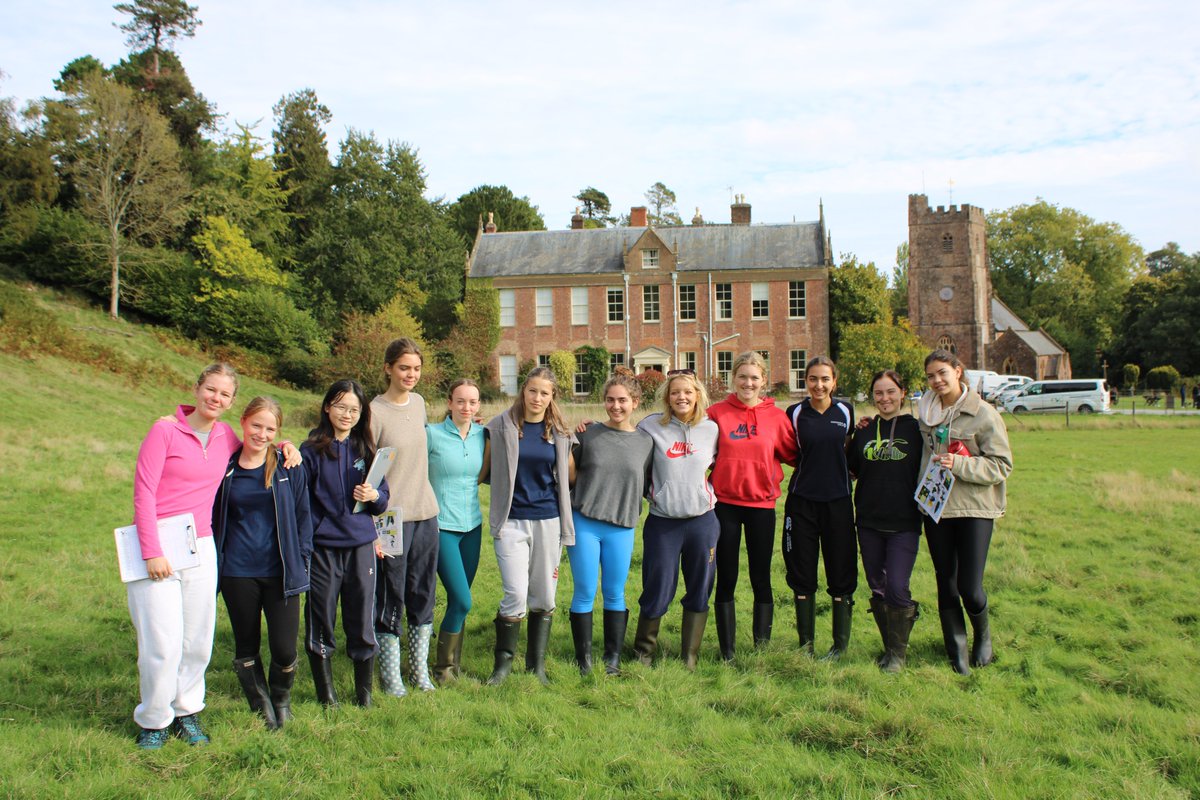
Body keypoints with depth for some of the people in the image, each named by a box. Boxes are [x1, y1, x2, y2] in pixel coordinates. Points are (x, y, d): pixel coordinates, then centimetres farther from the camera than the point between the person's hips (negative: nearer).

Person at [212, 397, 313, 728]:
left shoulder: (289, 467, -1)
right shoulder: (225, 467, 2)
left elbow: (302, 515, 5)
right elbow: (214, 518, 11)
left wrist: (301, 560, 0)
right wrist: (214, 562, 7)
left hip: (280, 573, -1)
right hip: (237, 573, 1)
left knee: (284, 648, -1)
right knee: (246, 647, 12)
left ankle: (282, 700, 28)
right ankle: (262, 707, 32)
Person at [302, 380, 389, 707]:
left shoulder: (366, 450, 8)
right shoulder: (312, 451, -2)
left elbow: (383, 499, 11)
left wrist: (374, 496, -11)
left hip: (361, 547, 2)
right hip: (323, 548, -2)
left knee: (362, 622, 6)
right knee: (321, 621, 7)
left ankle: (364, 692, 21)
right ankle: (326, 692, 23)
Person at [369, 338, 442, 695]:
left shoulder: (419, 403, 8)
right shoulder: (375, 412, -11)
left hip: (426, 514, 6)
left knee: (423, 597, 13)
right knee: (390, 600, 4)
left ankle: (420, 670, 26)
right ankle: (390, 676, 18)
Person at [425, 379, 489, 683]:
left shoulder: (482, 435, 5)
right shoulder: (432, 434, -10)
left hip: (472, 525, 5)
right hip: (442, 526, -5)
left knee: (459, 601, 11)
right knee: (462, 601, -9)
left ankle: (455, 663, 25)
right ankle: (444, 667, 9)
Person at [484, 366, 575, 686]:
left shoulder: (559, 432, 6)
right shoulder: (501, 426, -3)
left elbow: (571, 475, 16)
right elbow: (484, 469, 2)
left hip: (548, 521, 3)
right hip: (511, 521, -3)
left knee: (544, 597, 9)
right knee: (516, 595, -9)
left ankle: (537, 664, 25)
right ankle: (503, 662, 13)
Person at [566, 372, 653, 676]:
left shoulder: (646, 442, 4)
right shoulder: (588, 433, 1)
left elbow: (646, 486, 10)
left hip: (621, 528, 1)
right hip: (584, 524, -1)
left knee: (614, 594, 9)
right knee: (585, 592, 3)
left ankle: (613, 658, 21)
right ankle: (584, 658, 16)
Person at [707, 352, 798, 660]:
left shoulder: (776, 416, -1)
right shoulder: (717, 413, -4)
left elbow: (793, 453, 7)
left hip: (762, 504, 1)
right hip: (725, 504, 0)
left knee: (761, 579, 8)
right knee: (726, 580, 7)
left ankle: (762, 647, 21)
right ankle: (727, 652, 17)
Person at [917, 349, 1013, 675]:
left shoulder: (983, 414, -7)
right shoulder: (926, 413, 7)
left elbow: (1002, 465, -10)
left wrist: (959, 464, -20)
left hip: (974, 508, -4)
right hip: (935, 507, 4)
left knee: (970, 588, -5)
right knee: (946, 585, 9)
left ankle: (983, 635, 27)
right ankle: (957, 650, 25)